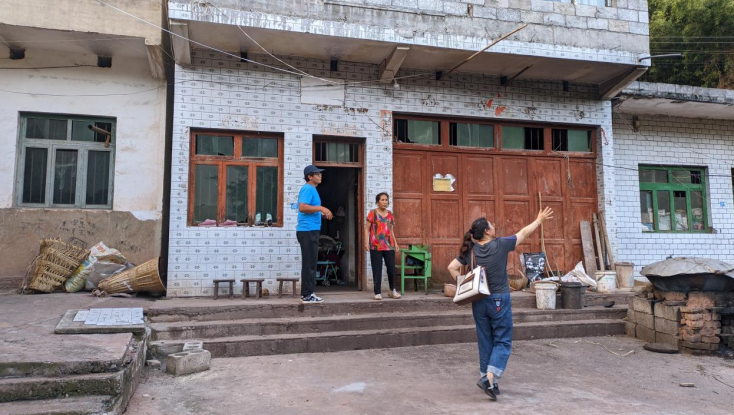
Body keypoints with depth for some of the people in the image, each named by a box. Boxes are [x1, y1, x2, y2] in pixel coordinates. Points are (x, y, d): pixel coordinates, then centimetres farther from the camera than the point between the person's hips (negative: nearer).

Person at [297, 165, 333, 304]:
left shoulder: (311, 189, 20)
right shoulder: (308, 189, -11)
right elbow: (302, 207, -25)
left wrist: (321, 213, 18)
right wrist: (321, 208, -24)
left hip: (311, 231, 10)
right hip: (308, 231, -10)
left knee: (310, 263, 12)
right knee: (309, 264, -8)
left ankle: (307, 293, 18)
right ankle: (307, 295, -4)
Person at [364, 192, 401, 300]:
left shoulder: (390, 214, 13)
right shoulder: (373, 213, 0)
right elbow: (367, 229, -1)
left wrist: (395, 243, 14)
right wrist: (366, 242, -11)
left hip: (389, 246, 4)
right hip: (376, 246, -4)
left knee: (391, 268, 4)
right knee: (377, 270, -1)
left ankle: (392, 290, 22)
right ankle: (378, 293, 7)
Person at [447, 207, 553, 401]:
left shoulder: (470, 250, 1)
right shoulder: (500, 245, -10)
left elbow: (452, 267, -2)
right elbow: (523, 233, 2)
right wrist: (539, 220, 14)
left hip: (478, 301, 5)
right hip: (499, 300, -4)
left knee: (485, 342, 14)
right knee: (503, 341, 4)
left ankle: (489, 381, 22)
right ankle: (489, 377, -12)